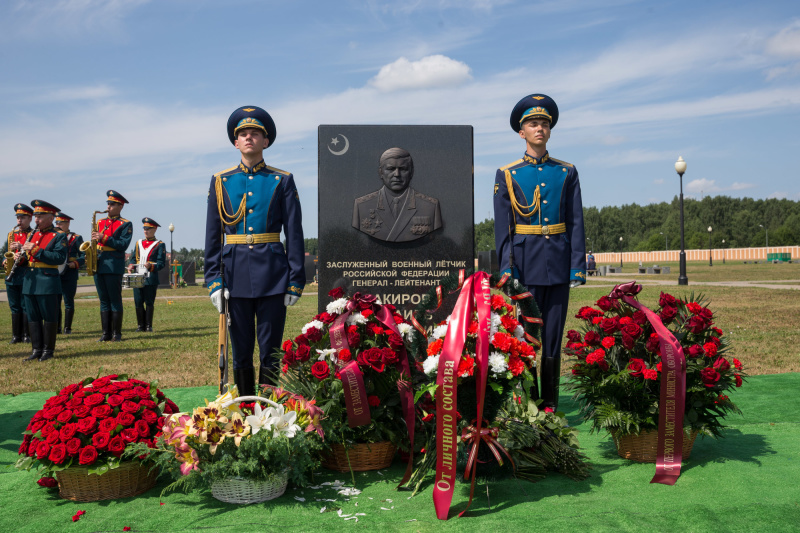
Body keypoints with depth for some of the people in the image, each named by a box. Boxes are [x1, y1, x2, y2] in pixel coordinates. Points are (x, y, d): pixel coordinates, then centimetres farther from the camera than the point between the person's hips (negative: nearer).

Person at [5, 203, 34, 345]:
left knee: (26, 305, -3)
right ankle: (16, 335, 12)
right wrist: (7, 259, 4)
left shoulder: (34, 234, 0)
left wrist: (22, 248, -20)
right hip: (11, 274, 5)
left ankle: (26, 335, 3)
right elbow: (9, 252, 24)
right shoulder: (12, 233, 17)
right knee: (15, 306, 7)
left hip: (26, 273, -5)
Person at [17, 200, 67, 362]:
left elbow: (60, 258, -17)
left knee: (49, 317, 0)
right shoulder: (32, 235, 17)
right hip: (29, 282, 7)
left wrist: (36, 251, -20)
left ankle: (48, 350, 9)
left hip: (47, 283, -7)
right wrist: (21, 256, 0)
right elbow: (27, 257, 23)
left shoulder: (59, 236, -4)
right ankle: (36, 350, 16)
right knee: (33, 317, 9)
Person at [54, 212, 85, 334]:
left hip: (69, 275, -4)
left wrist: (75, 264, -18)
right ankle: (56, 327, 12)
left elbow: (84, 256, -2)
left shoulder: (76, 238, 2)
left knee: (68, 302, 0)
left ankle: (67, 328, 5)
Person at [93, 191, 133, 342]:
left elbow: (123, 245, -12)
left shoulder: (125, 224, -1)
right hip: (98, 265, 6)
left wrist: (104, 238, -18)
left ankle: (117, 333, 4)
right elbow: (96, 242, 20)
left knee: (115, 301, -2)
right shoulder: (100, 222, 17)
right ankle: (106, 333, 12)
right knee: (104, 301, 8)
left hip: (114, 266, -6)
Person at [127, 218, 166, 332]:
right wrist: (131, 265, -3)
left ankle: (149, 326, 9)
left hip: (151, 279, -4)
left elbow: (162, 263, -4)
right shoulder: (139, 243, 16)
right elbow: (133, 257, 18)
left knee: (149, 303, 0)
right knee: (138, 302, 4)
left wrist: (151, 266, -22)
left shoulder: (160, 245, 1)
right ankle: (141, 326, 13)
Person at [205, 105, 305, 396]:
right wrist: (213, 281, -1)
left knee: (270, 352, 3)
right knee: (241, 352, 8)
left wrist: (295, 281, -4)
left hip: (272, 274, -1)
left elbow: (294, 233, 2)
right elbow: (213, 236, 7)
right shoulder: (221, 181, 9)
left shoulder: (282, 181, 5)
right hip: (235, 274, 1)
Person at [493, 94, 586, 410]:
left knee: (553, 334, 6)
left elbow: (576, 223, 6)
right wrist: (506, 270, -8)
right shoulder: (506, 175, 5)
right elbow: (502, 228, 1)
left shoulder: (567, 173, 10)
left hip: (558, 265, 2)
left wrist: (578, 266, -2)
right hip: (525, 263, -2)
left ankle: (550, 404, 16)